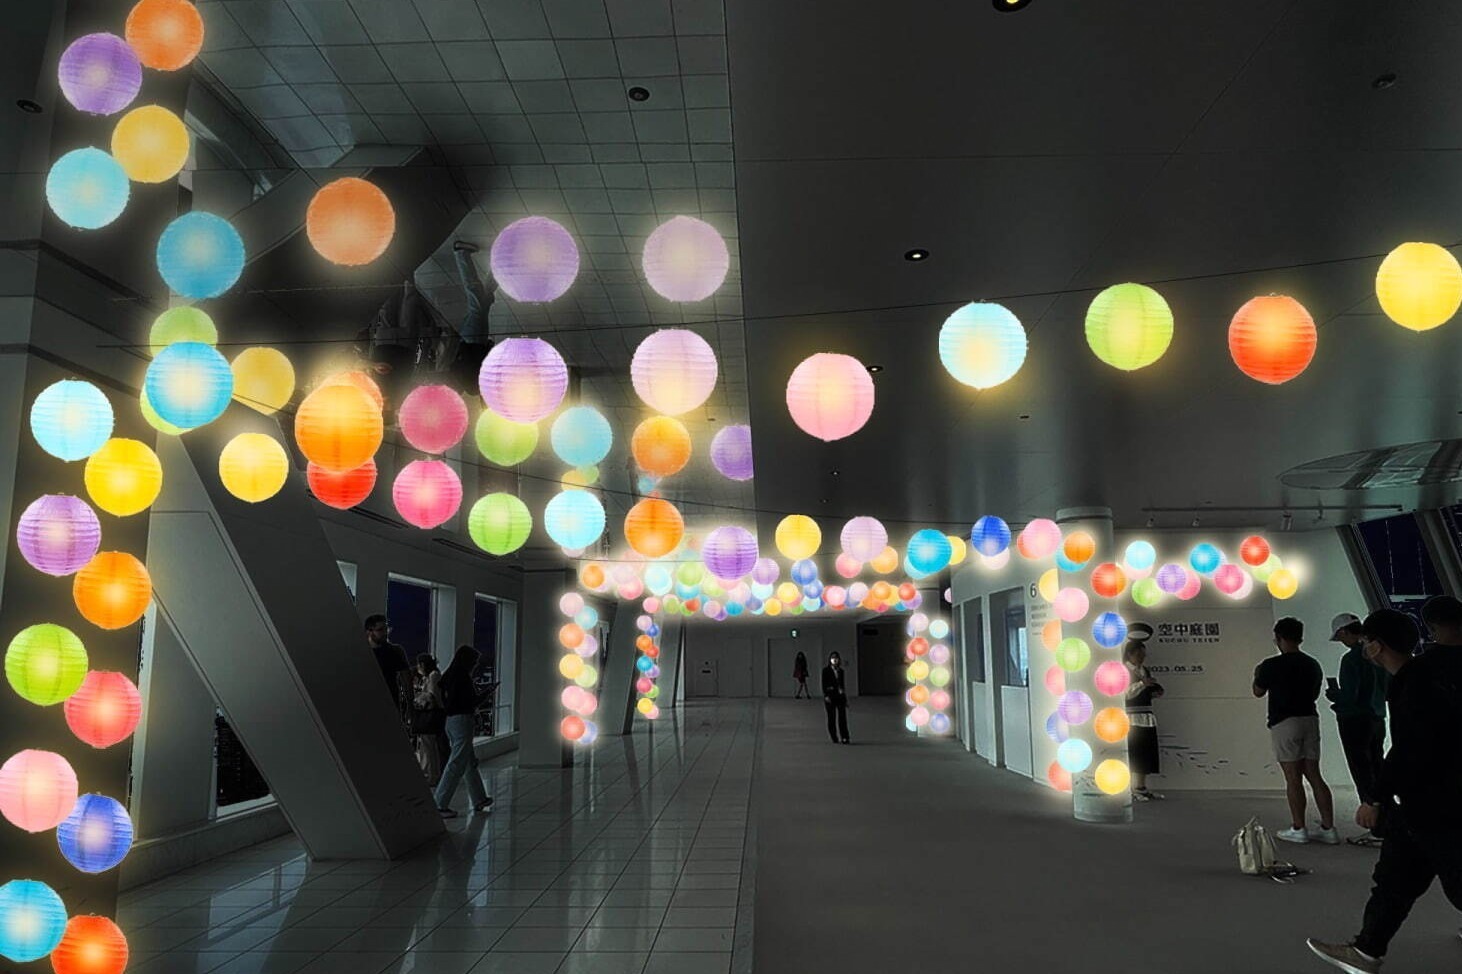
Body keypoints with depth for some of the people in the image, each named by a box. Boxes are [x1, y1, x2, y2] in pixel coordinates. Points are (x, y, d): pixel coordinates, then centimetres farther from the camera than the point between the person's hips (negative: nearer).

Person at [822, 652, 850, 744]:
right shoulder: (826, 670, 0)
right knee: (832, 717, 2)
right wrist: (826, 696, -15)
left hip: (840, 695, 3)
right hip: (830, 695, -3)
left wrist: (845, 698, 15)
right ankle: (834, 738, 9)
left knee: (842, 717, -3)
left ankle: (845, 738, -5)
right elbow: (824, 684, -5)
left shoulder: (841, 671, 12)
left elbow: (843, 684, 15)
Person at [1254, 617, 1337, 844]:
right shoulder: (1313, 664, 8)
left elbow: (1258, 692, 4)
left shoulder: (1271, 665, -11)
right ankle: (1328, 828, 8)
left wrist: (1257, 674, 23)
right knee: (1314, 775, 8)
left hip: (1284, 722, -6)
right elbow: (1315, 694, 19)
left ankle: (1298, 829, 2)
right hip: (1310, 719, 6)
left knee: (1293, 777, -2)